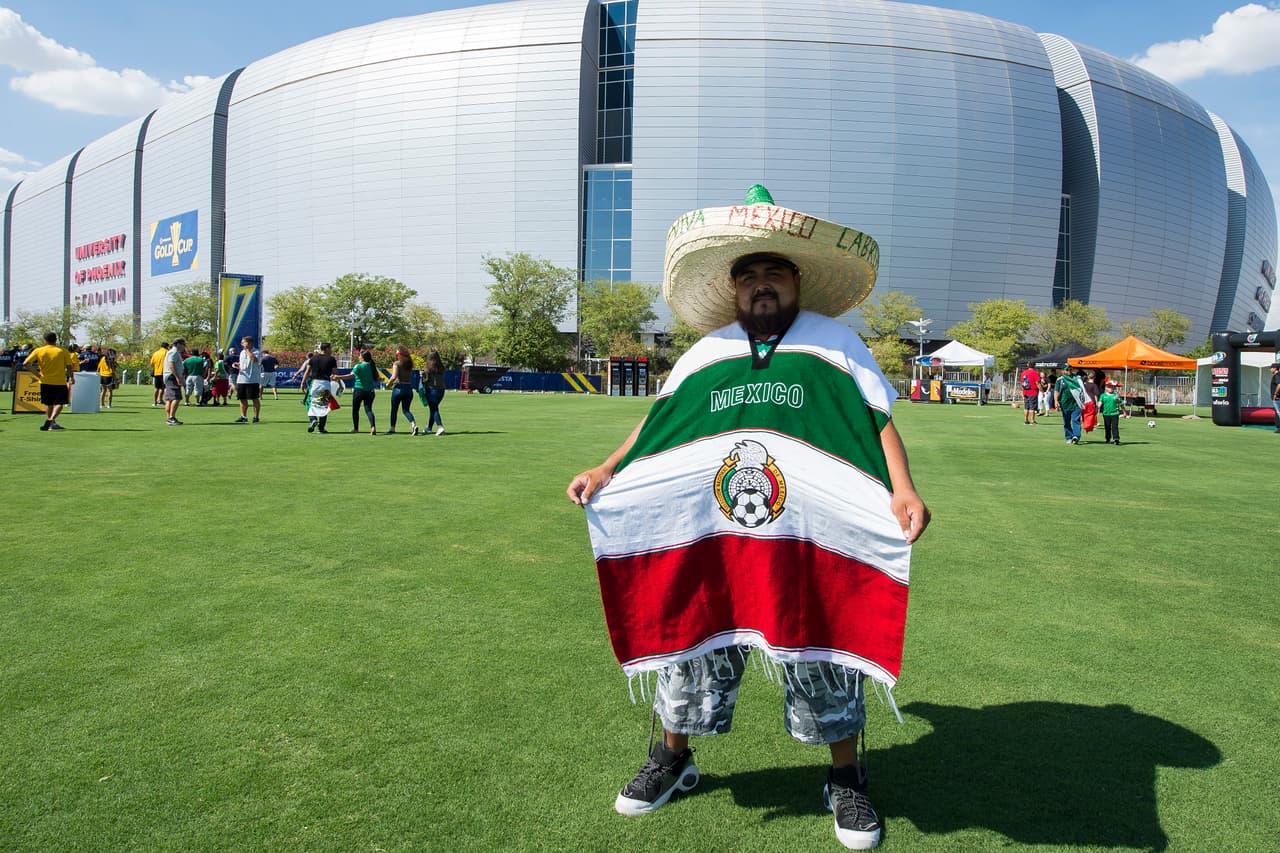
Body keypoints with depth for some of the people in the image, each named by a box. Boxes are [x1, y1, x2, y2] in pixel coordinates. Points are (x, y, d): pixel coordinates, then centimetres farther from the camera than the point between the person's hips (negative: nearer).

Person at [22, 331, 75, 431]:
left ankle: (50, 422, 26)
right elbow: (69, 367, -3)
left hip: (45, 382, 3)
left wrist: (36, 373, 3)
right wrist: (71, 378, 11)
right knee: (59, 403, -1)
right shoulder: (63, 351, -4)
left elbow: (25, 363, -6)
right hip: (60, 382, -3)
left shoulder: (38, 351, 1)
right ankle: (51, 420, -22)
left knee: (49, 404, 17)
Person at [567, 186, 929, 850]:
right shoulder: (708, 351, 14)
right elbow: (658, 422, 14)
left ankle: (846, 779, 30)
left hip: (807, 543, -2)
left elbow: (877, 420, 0)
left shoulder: (834, 341, 7)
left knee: (820, 655, 8)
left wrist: (903, 490, -15)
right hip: (703, 540, 3)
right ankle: (672, 757, 34)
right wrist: (605, 470, 2)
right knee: (690, 643, 12)